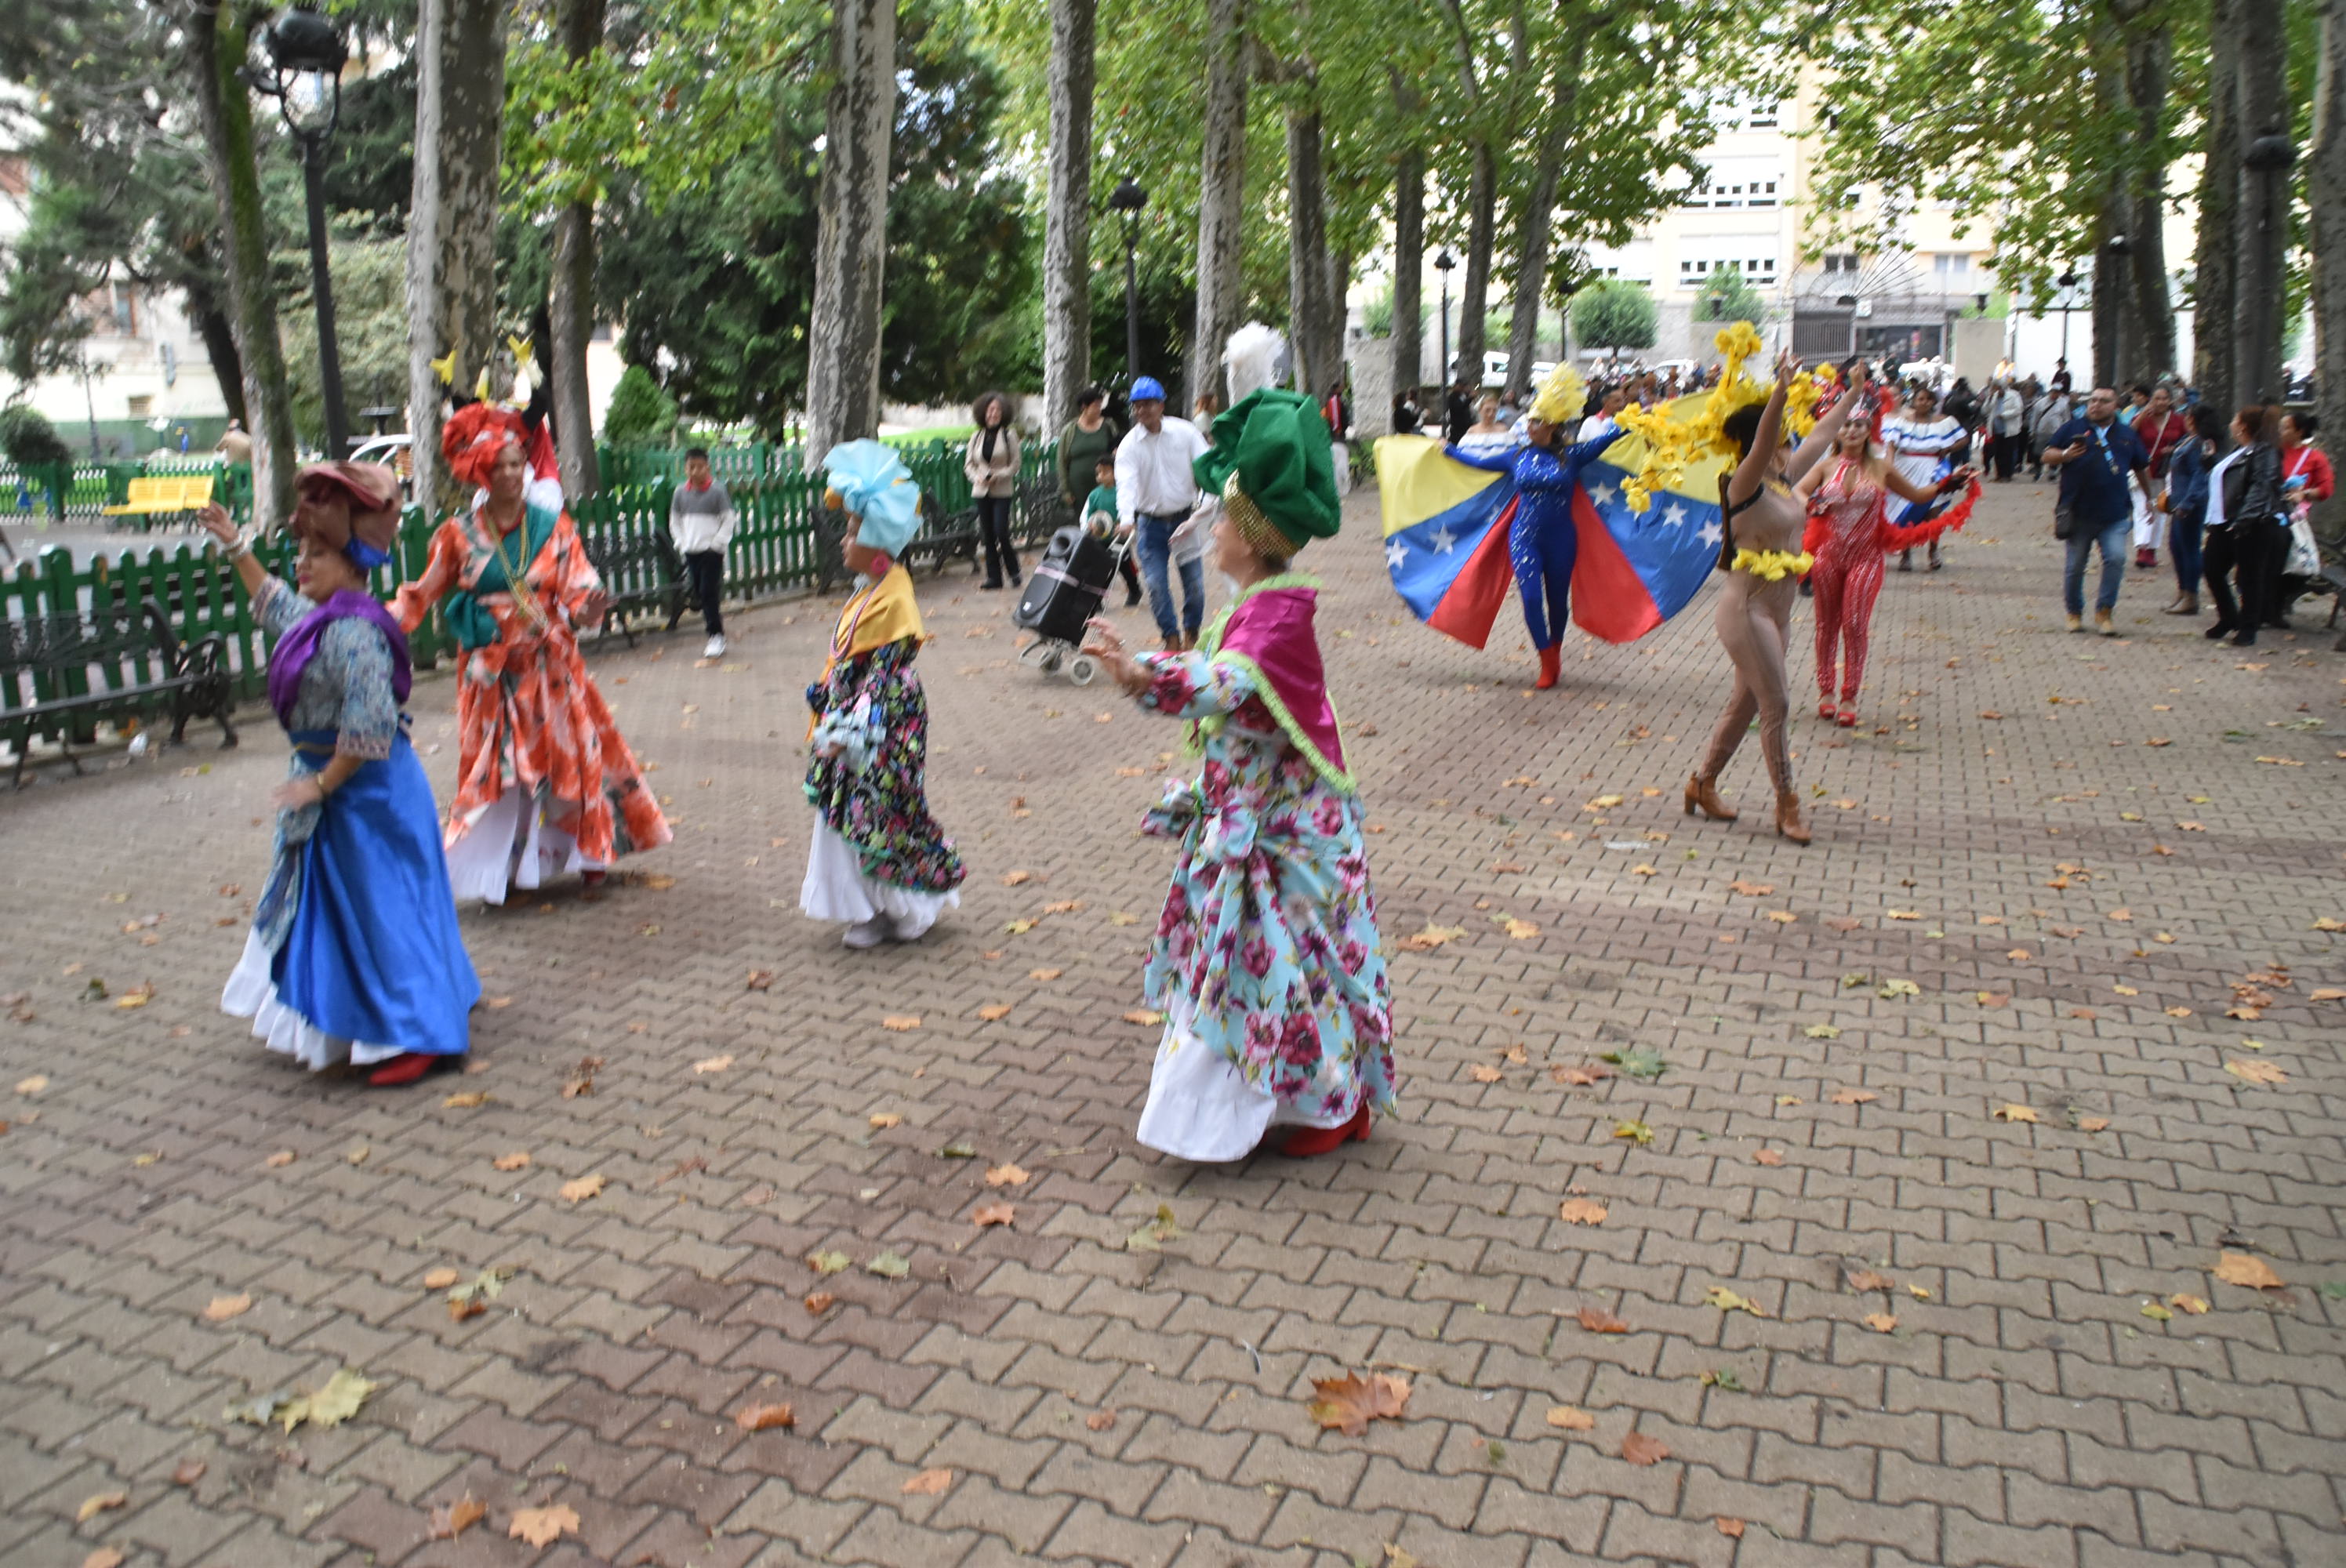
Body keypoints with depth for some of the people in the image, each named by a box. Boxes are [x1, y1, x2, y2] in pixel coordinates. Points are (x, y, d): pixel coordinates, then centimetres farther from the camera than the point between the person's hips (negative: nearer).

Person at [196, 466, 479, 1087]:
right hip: (336, 787, 11)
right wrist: (235, 547, 35)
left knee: (383, 908, -5)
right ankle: (371, 1024, 32)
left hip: (365, 790, -11)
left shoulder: (352, 632, -23)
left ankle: (420, 1036, 4)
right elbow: (273, 601, 32)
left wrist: (321, 784, -22)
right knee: (340, 907, 19)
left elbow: (369, 726, -29)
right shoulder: (321, 619, 9)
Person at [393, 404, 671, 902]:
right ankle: (495, 871, 14)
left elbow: (577, 590, -6)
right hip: (491, 670, 0)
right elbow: (424, 594, 8)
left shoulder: (553, 526, 0)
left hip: (550, 664, 0)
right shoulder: (458, 535, 0)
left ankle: (590, 851, 19)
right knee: (496, 765, 2)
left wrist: (587, 607, -28)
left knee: (574, 752, 4)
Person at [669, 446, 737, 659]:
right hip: (690, 551, 5)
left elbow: (729, 519, -3)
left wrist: (718, 542, -9)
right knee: (698, 592, 6)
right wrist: (681, 543, 5)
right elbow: (674, 521, 16)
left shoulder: (718, 491, -6)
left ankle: (716, 637, -6)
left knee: (709, 592, -10)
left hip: (712, 550, -5)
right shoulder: (680, 494, 6)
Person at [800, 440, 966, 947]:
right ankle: (872, 909, 23)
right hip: (852, 711, 9)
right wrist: (828, 713, 20)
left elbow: (883, 674, -22)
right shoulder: (868, 589, 10)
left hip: (882, 723, -9)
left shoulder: (892, 597, -19)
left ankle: (906, 910, 16)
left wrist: (847, 730, -22)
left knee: (877, 816, 0)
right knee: (847, 813, 12)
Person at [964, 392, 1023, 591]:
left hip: (1003, 490, -4)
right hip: (981, 491, 4)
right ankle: (993, 576, 11)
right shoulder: (976, 436, 8)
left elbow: (1015, 464, -2)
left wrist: (998, 476, -16)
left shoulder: (1009, 435, -2)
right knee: (988, 534, 5)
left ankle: (1014, 572, 4)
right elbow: (968, 464, 10)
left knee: (1001, 531, -13)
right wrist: (978, 477, -10)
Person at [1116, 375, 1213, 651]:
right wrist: (1127, 520, -34)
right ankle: (1172, 638, 14)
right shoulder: (1129, 444, -6)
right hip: (1150, 522, 0)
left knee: (1194, 582, 1)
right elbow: (1126, 483, -18)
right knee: (1156, 585, -2)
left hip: (1186, 518, 0)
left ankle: (1191, 633, 23)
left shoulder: (1185, 432, -5)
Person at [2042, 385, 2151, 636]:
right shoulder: (2073, 429, 5)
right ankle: (2074, 612, 21)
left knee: (2116, 559, -14)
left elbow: (2141, 467, 22)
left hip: (2115, 514, 1)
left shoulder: (2126, 434, 13)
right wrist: (2065, 455, -18)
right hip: (2079, 513, -1)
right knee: (2075, 566, 5)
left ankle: (2104, 611, -3)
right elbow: (2047, 455, 2)